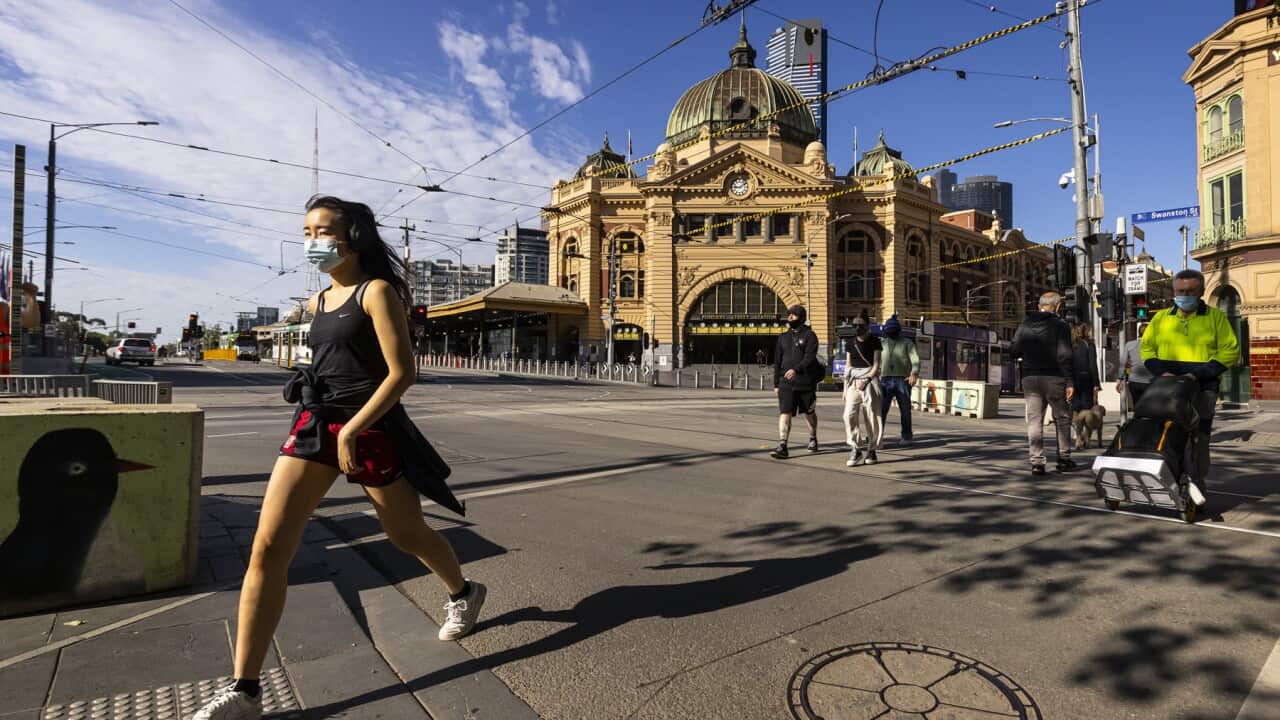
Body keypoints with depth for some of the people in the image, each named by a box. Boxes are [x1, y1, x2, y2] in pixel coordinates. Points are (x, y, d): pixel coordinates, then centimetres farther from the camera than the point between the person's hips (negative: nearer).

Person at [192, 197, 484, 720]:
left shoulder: (377, 292, -8)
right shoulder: (317, 302, 14)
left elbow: (402, 372, -16)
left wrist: (352, 429, -20)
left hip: (371, 428, -6)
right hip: (316, 423, 6)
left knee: (407, 535, 11)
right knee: (268, 548, -6)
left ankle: (463, 593, 41)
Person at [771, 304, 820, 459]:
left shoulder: (809, 335, -3)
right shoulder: (783, 337, 12)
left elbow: (810, 357, -17)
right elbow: (777, 361, 14)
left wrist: (796, 369, -33)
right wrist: (776, 383, 11)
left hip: (806, 382, -3)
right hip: (786, 383, 3)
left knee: (809, 413, 15)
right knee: (784, 413, -10)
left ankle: (813, 440, 36)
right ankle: (782, 446, -13)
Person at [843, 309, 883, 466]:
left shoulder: (874, 341, 1)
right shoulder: (851, 343, 13)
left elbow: (876, 365, -3)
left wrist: (866, 380, -16)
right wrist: (845, 387, 10)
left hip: (870, 380, -3)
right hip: (853, 382, 3)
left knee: (871, 416, -1)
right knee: (849, 414, -12)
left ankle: (871, 449, 11)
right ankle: (855, 448, -8)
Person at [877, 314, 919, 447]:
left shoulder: (907, 343, 6)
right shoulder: (882, 344, 16)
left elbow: (915, 359, -6)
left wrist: (914, 373, -23)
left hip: (903, 380, -2)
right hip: (886, 381, 2)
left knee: (905, 410, 4)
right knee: (881, 409, -8)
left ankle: (906, 436, 17)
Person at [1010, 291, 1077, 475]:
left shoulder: (1025, 325, 6)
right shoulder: (1060, 325, -6)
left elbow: (1013, 351, 4)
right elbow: (1065, 356, -11)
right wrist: (1070, 382, -9)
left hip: (1030, 378, 3)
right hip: (1054, 378, -3)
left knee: (1034, 420, 4)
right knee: (1062, 418, 13)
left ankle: (1037, 462, 0)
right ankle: (1064, 458, 20)